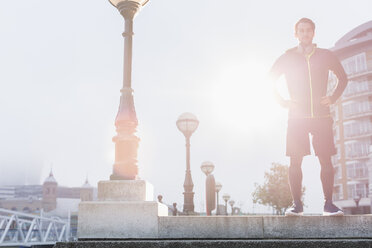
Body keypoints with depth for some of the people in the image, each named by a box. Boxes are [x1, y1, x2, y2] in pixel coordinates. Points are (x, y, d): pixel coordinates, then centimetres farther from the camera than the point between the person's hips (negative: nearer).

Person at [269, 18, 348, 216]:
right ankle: (297, 204, 3)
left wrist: (332, 98, 6)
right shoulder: (287, 58, 7)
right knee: (295, 161, -3)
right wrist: (282, 101, 4)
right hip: (297, 117, 0)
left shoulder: (325, 56, 9)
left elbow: (343, 78, 21)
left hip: (322, 116, 1)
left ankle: (328, 204, 3)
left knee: (326, 160, -4)